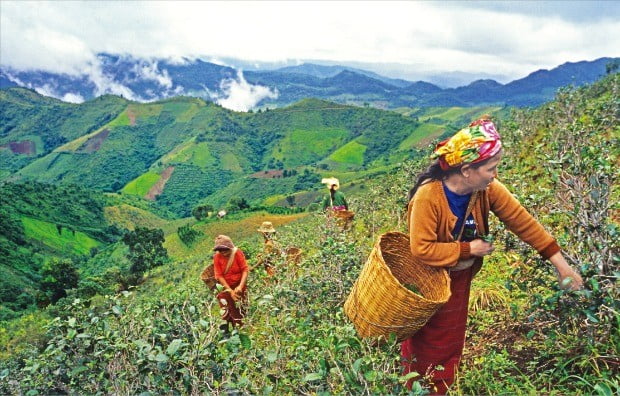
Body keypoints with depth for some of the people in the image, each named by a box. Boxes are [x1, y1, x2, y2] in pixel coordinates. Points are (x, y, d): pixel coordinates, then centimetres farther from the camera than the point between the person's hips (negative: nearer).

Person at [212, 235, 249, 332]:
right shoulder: (217, 257, -11)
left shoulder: (237, 253, -13)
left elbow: (245, 270, -14)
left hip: (239, 284, -1)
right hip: (225, 285, 1)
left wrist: (240, 286, -26)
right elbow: (219, 276, -11)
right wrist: (230, 291, -18)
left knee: (241, 305, -2)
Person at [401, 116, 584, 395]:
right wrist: (469, 250, -24)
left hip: (459, 280, 5)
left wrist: (560, 263, -10)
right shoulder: (428, 197, -32)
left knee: (451, 341, 19)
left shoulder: (488, 190, -16)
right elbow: (421, 249, -31)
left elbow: (522, 222, -11)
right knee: (424, 342, 14)